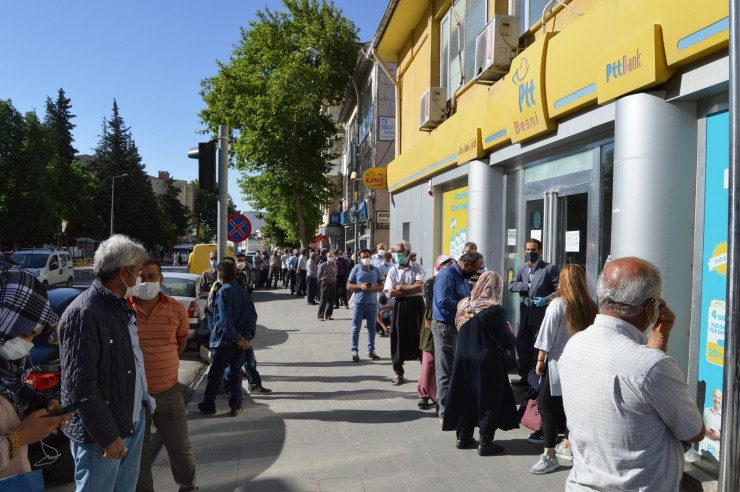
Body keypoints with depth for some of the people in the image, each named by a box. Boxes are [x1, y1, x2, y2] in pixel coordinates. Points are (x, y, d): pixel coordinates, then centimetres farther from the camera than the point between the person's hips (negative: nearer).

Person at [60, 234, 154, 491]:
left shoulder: (120, 305, 8)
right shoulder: (83, 313, -21)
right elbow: (81, 384, -23)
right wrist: (108, 436, -19)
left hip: (134, 420, 8)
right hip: (103, 433, -8)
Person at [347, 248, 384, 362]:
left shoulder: (376, 270, 9)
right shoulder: (356, 269, 2)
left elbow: (381, 286, 10)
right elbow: (349, 286, 1)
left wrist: (374, 288, -11)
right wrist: (360, 286, -15)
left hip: (372, 302, 3)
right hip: (359, 302, -3)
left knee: (371, 328, 10)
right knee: (356, 328, 0)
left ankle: (371, 350, 20)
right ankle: (354, 351, 6)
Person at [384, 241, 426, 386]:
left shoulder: (417, 268, 1)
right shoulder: (393, 270, 2)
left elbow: (420, 287, -12)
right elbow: (391, 293, -8)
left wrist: (401, 287, -9)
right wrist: (411, 290, -10)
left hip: (416, 305, -1)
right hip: (400, 306, 1)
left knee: (420, 337, 4)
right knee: (399, 339, 4)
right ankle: (398, 373, 15)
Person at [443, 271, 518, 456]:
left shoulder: (463, 305, -1)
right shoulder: (495, 310, -17)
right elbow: (508, 342, -12)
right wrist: (509, 331, 7)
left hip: (463, 359, 6)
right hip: (486, 362, -5)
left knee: (466, 397, 16)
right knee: (489, 400, 8)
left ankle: (463, 436, 26)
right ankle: (485, 442, 14)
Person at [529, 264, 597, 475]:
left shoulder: (558, 304, -13)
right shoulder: (590, 307, -1)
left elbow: (547, 336, -12)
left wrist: (540, 360, -3)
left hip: (557, 363, -6)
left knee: (547, 406, 1)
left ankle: (550, 456, 3)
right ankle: (567, 446, 31)